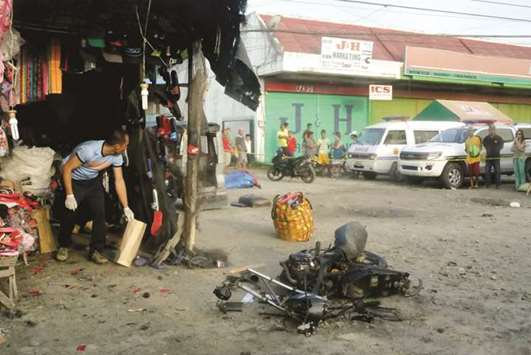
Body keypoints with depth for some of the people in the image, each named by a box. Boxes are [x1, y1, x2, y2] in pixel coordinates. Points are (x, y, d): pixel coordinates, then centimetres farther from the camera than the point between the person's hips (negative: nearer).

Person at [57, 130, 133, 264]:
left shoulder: (116, 156, -17)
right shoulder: (88, 150, -36)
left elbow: (119, 181, -8)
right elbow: (67, 169, -26)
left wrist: (126, 208, -8)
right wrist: (69, 195, -27)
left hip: (93, 182, 5)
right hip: (73, 180, -5)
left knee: (100, 214, -6)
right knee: (70, 214, -4)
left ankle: (96, 250, 4)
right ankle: (63, 246, 22)